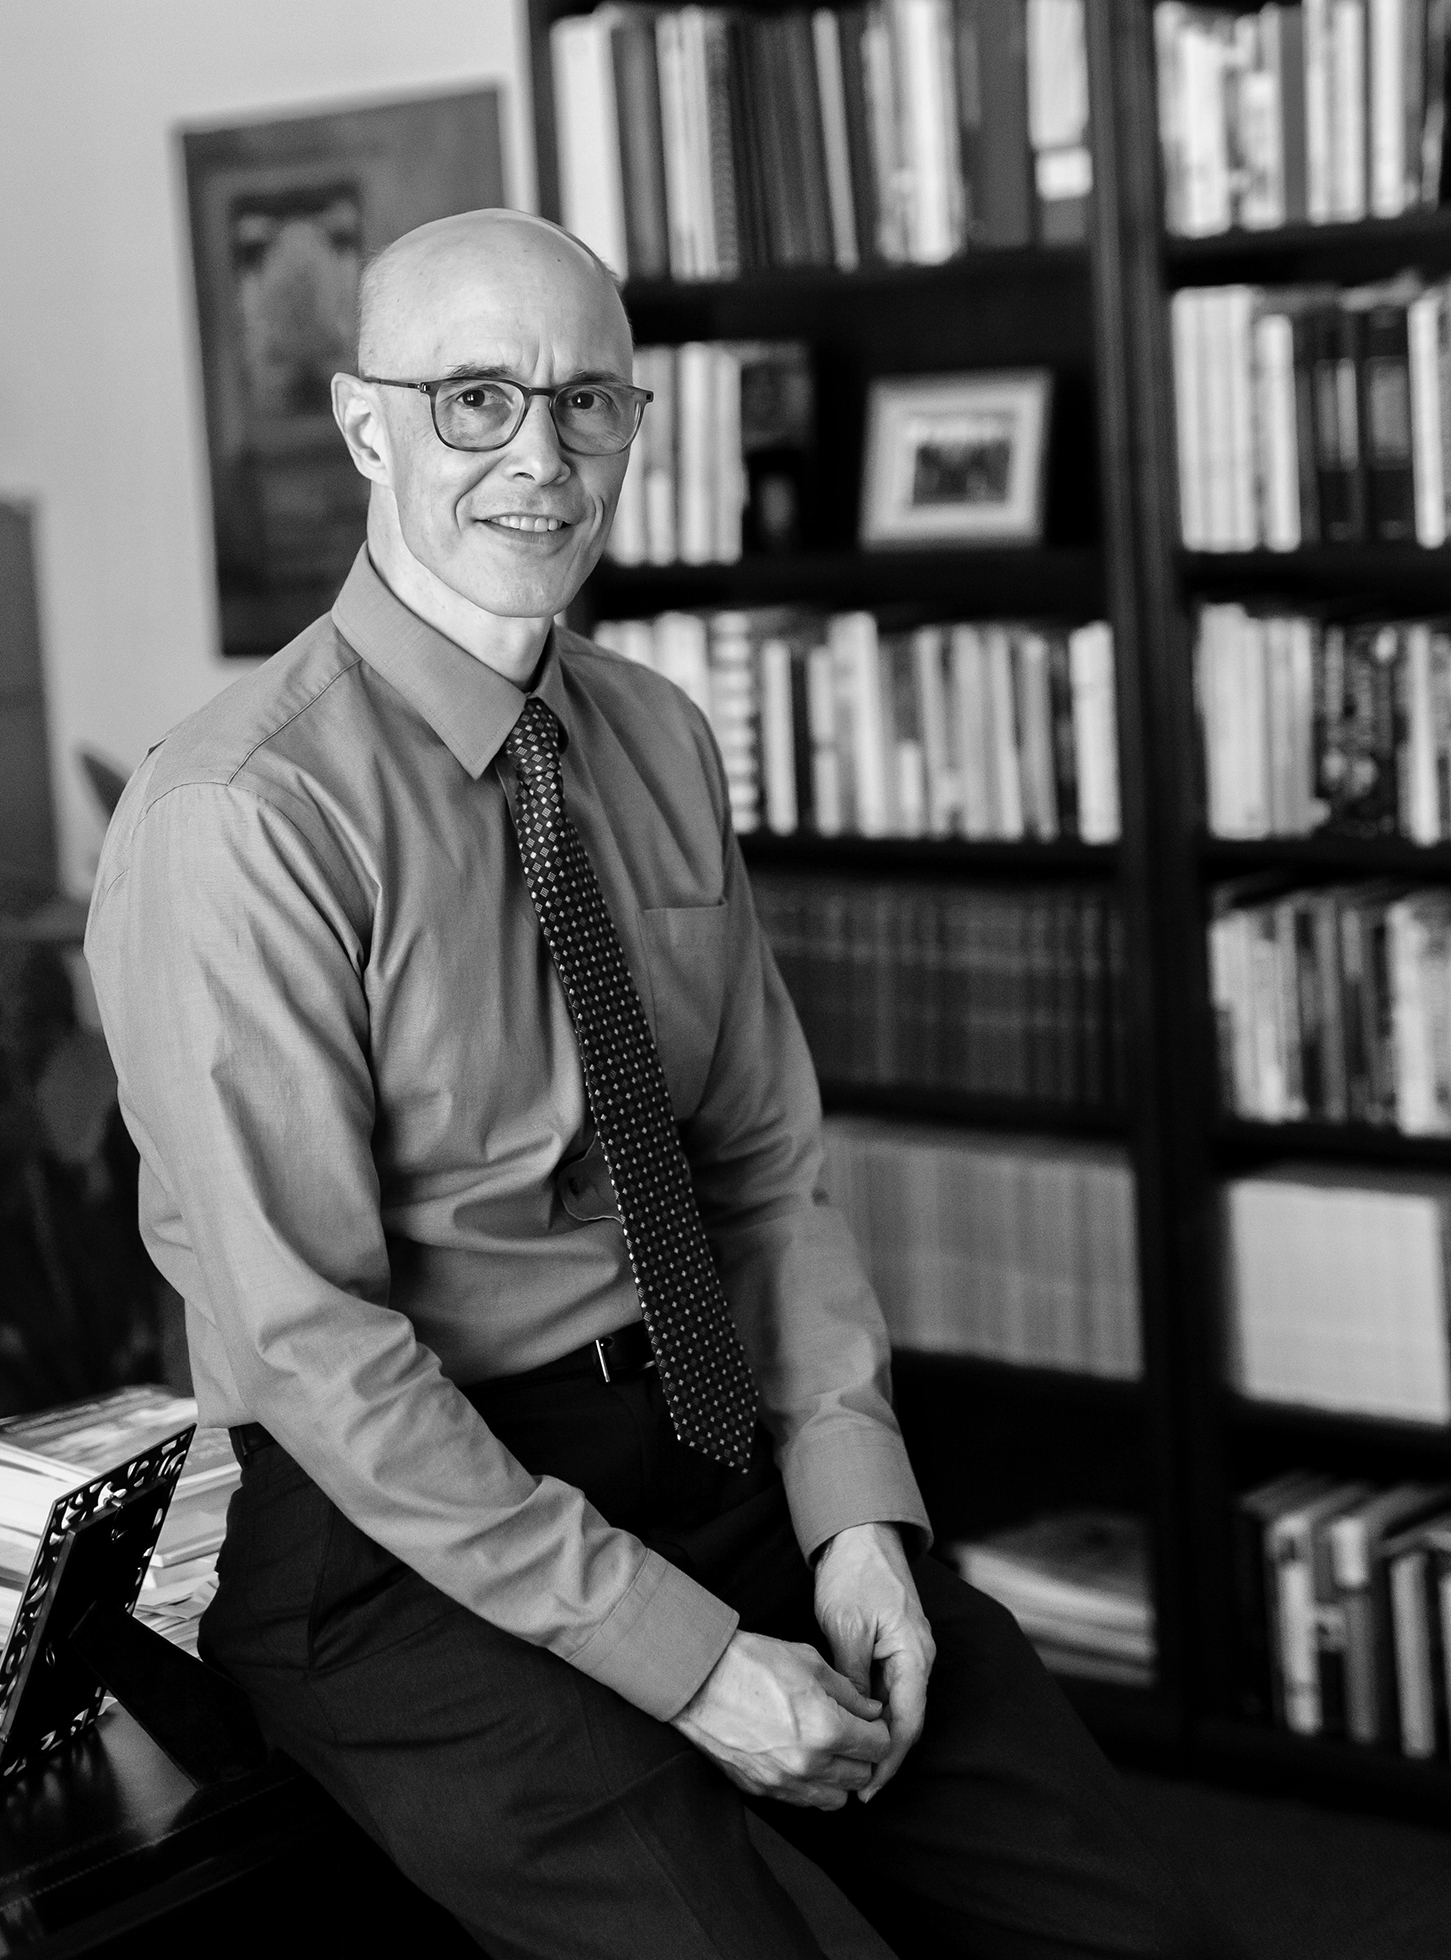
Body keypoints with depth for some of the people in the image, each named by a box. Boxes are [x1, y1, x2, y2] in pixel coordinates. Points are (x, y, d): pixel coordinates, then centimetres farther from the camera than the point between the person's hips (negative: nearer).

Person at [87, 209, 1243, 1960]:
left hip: (718, 1449, 6)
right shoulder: (239, 820, -15)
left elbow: (768, 1166, 10)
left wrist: (852, 1505, -5)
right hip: (405, 1533, -5)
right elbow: (310, 1341, -18)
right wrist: (680, 1654, -17)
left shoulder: (659, 743, 6)